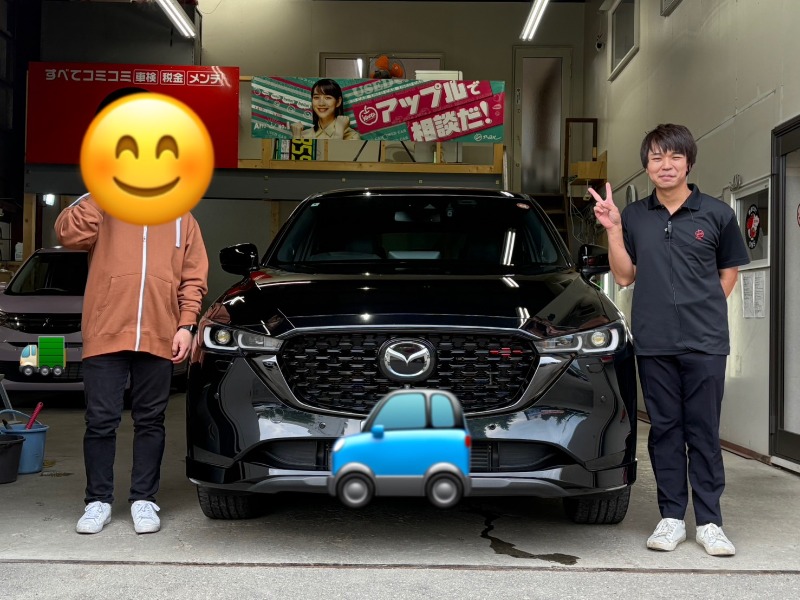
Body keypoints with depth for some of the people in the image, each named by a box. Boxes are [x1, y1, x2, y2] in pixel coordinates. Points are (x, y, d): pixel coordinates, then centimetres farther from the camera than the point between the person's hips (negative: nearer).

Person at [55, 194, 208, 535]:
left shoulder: (183, 221, 14)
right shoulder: (105, 210, 11)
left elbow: (194, 278, 9)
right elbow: (69, 233, -8)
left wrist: (186, 325, -1)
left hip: (159, 338, 1)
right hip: (106, 334, -1)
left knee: (150, 421, 7)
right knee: (101, 421, 1)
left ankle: (143, 500, 16)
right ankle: (98, 502, 13)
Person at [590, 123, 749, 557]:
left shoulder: (716, 214, 3)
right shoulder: (633, 216, 7)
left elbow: (728, 271, 12)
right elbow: (624, 276, 6)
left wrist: (703, 310, 0)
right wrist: (612, 230, -5)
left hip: (705, 342, -2)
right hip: (653, 343, 2)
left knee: (703, 432, 3)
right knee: (665, 430, 7)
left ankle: (709, 522, 10)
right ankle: (671, 518, 15)